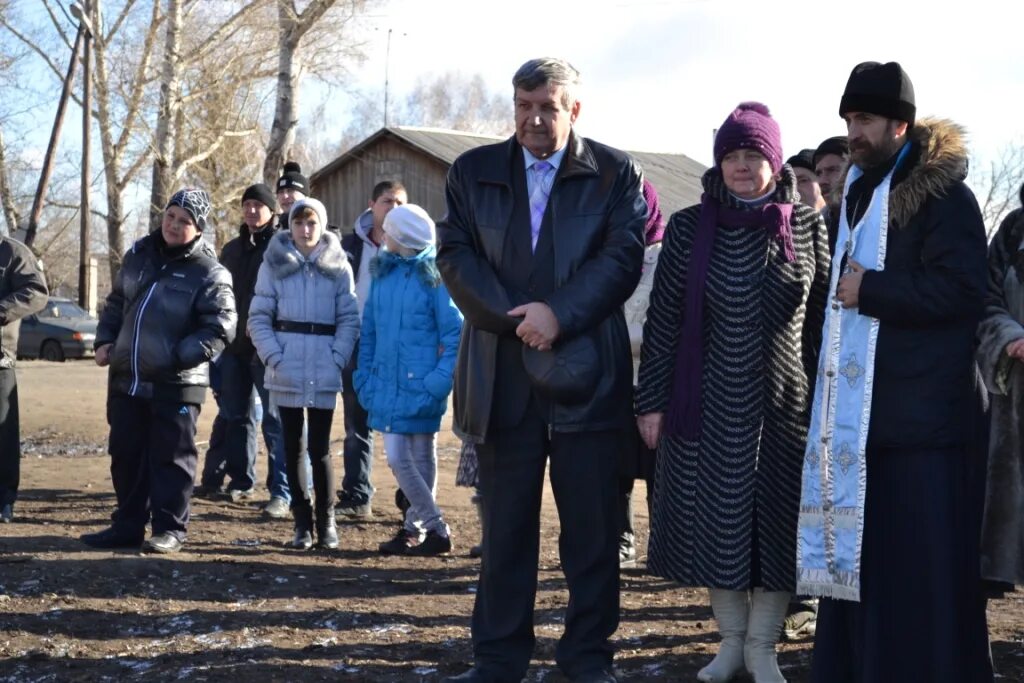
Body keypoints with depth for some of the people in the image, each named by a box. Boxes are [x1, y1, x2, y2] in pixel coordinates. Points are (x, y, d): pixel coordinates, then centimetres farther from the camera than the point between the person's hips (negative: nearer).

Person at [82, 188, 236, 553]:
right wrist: (105, 340, 5)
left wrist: (177, 357, -20)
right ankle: (127, 525, 24)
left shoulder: (209, 273, -10)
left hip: (175, 384, -6)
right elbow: (116, 303, 20)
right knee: (126, 454, 13)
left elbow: (220, 328, -14)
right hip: (126, 379, 6)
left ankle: (170, 528, 11)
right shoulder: (139, 255, 9)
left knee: (170, 457, 1)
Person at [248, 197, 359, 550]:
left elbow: (349, 319, 1)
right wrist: (274, 358, -10)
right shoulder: (274, 264, 4)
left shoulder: (338, 267, 4)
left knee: (320, 449, 0)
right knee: (293, 447, 6)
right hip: (285, 372, 1)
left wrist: (337, 360, -10)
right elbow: (259, 317, 1)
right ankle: (302, 522, 14)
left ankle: (326, 521, 12)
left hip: (324, 373, -1)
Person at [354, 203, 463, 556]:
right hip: (387, 385, 5)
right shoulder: (382, 272, 8)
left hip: (420, 384, -5)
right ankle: (423, 529, 16)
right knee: (397, 459, 5)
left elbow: (454, 333, -11)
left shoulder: (433, 276, -9)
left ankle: (428, 529, 12)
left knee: (422, 461, 1)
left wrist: (440, 380, -18)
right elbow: (369, 329, 12)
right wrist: (364, 377, 6)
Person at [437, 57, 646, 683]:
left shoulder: (615, 173, 5)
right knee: (505, 526, 7)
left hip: (589, 374, -1)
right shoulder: (472, 172, 10)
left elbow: (622, 257, -5)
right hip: (502, 373, 2)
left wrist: (558, 313, -17)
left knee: (592, 528, 4)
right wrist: (517, 319, -12)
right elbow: (456, 256, 0)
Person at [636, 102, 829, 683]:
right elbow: (663, 318, 1)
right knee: (717, 518, 6)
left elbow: (823, 318, 2)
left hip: (786, 403, 0)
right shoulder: (690, 228, 0)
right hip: (713, 404, 0)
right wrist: (652, 400, -2)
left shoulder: (808, 226, 0)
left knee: (779, 521, 4)